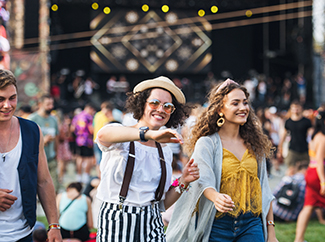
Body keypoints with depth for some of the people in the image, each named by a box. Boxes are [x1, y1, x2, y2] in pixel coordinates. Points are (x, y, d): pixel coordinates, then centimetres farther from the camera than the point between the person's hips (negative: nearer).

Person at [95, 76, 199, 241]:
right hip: (116, 223, -4)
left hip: (152, 226, 5)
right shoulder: (122, 140, -1)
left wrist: (182, 182, 0)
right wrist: (149, 134, -41)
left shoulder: (165, 151, 14)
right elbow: (103, 135, -29)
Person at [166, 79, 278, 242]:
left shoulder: (254, 145, 11)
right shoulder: (206, 144, -3)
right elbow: (204, 180, -19)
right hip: (218, 226, -3)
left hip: (251, 224, 3)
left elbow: (264, 190, 15)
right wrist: (216, 197, -40)